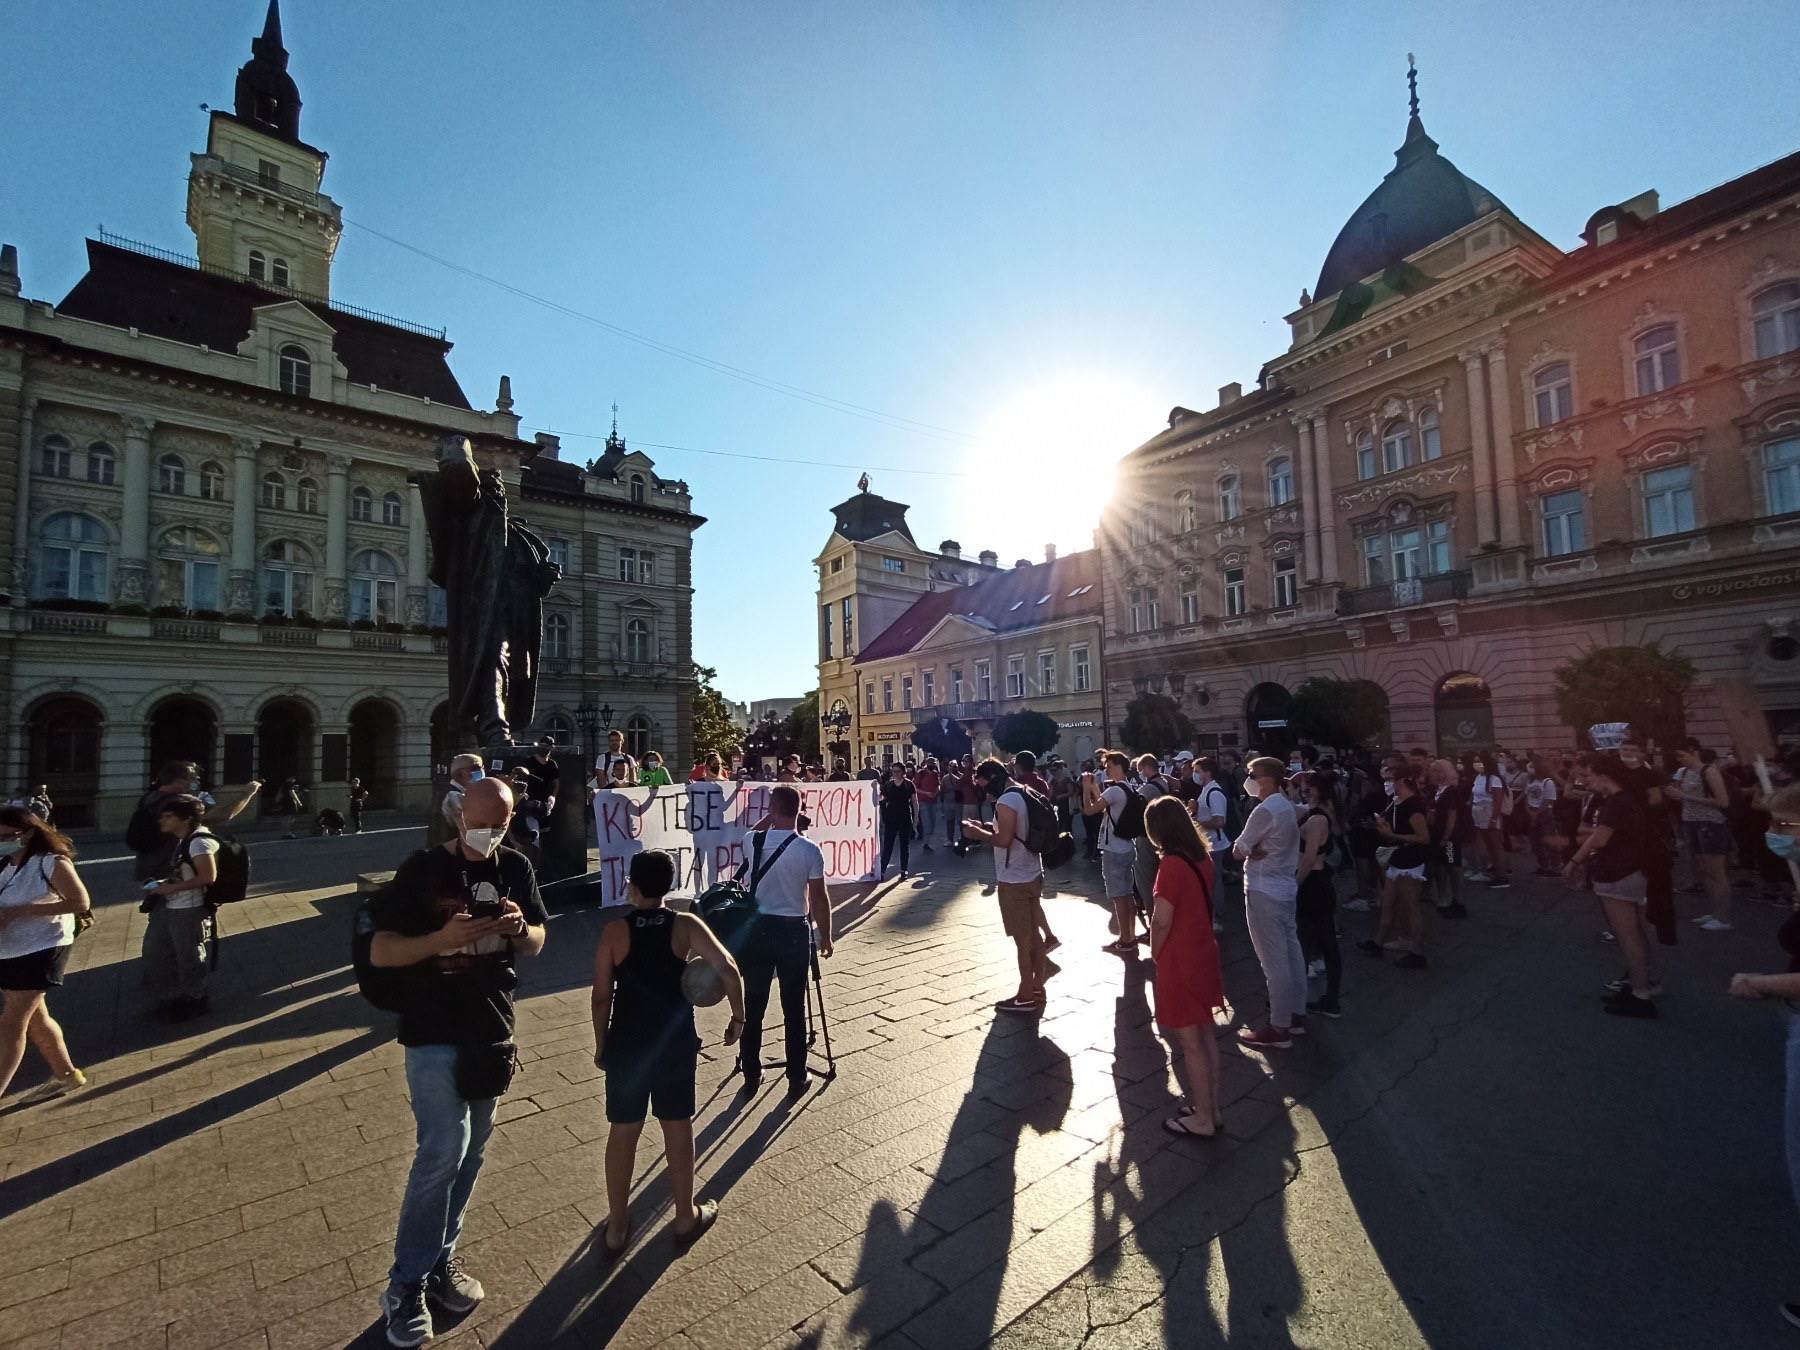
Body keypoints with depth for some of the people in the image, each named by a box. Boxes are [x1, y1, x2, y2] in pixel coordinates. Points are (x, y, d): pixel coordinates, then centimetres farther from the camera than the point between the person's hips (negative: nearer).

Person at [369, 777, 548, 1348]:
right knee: (444, 1151, -5)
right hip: (434, 1032, -4)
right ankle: (406, 1284, 16)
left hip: (491, 1028, 4)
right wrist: (443, 938, -28)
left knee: (471, 1152, 15)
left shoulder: (515, 867, -2)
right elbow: (380, 953, -11)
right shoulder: (422, 869, -12)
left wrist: (520, 928, -18)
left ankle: (440, 1259, 34)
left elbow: (536, 943, 5)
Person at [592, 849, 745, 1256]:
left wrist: (601, 1045, 9)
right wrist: (738, 1015, -5)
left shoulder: (614, 930, -9)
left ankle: (617, 1227, 28)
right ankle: (686, 1217, 30)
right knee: (677, 1127, 15)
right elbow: (728, 969, -19)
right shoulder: (686, 926, -10)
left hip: (627, 1043, 0)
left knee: (623, 1131, 15)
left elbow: (602, 996, -5)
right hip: (676, 1043, 0)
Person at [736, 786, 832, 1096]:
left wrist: (769, 818, 20)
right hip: (794, 932, -2)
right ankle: (796, 1078, 21)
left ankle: (752, 1074, 27)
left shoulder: (753, 842, -8)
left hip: (757, 929, 2)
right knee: (794, 1009, 10)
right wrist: (825, 937, 5)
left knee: (754, 1006, 15)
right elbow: (819, 899, -6)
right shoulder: (809, 850, -12)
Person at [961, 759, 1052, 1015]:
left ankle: (1026, 997, 11)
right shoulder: (1026, 795, 11)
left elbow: (1003, 840, -24)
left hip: (1014, 880, -9)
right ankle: (1037, 988, 27)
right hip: (1032, 874, 9)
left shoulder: (1006, 801, -19)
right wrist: (988, 828, 11)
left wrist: (977, 833, -11)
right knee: (1033, 934, 17)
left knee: (1022, 940, 1)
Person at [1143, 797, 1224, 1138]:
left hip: (1179, 960, -8)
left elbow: (1162, 920, -23)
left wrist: (1154, 952, -5)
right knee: (1205, 1035, 18)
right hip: (1203, 953, 8)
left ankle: (1202, 1119, 19)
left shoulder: (1172, 864, -23)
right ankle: (1212, 1109, 31)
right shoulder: (1202, 857, 1)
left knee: (1190, 1042, 6)